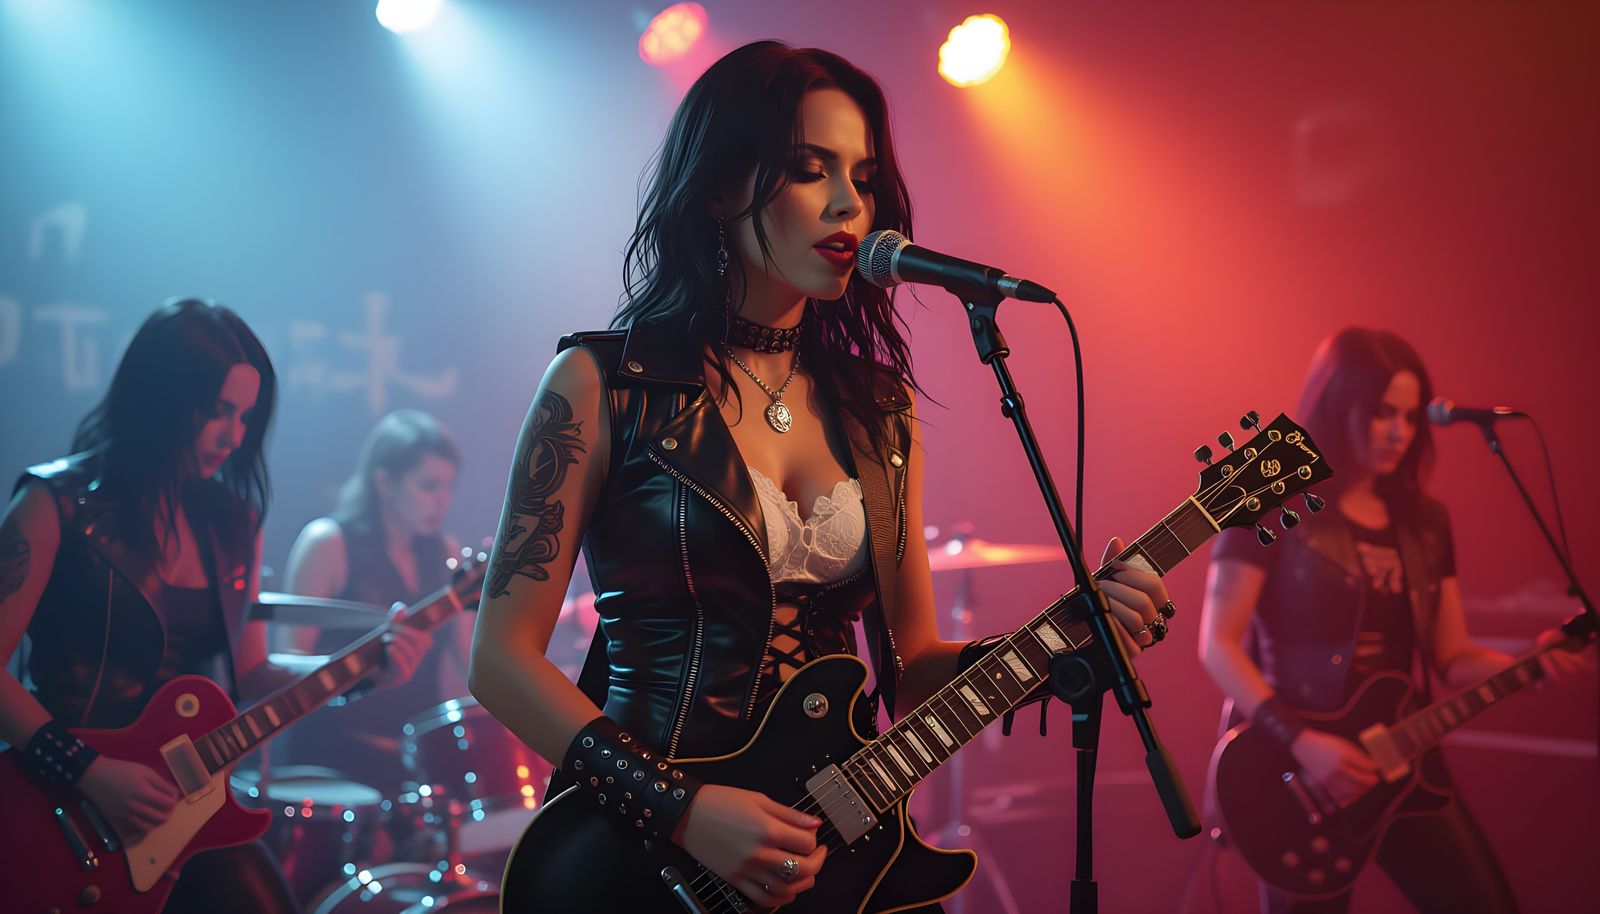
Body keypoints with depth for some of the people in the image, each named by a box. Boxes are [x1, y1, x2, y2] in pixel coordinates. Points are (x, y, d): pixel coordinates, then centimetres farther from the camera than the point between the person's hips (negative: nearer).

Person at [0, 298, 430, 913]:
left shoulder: (234, 523, 8)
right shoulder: (61, 505, -8)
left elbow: (247, 674, 11)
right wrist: (86, 769, -20)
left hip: (185, 801, 5)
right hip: (68, 819, -5)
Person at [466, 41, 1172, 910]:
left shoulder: (878, 408, 11)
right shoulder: (605, 383, -2)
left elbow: (909, 672, 14)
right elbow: (503, 656, -4)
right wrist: (677, 805, -14)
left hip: (836, 842, 4)